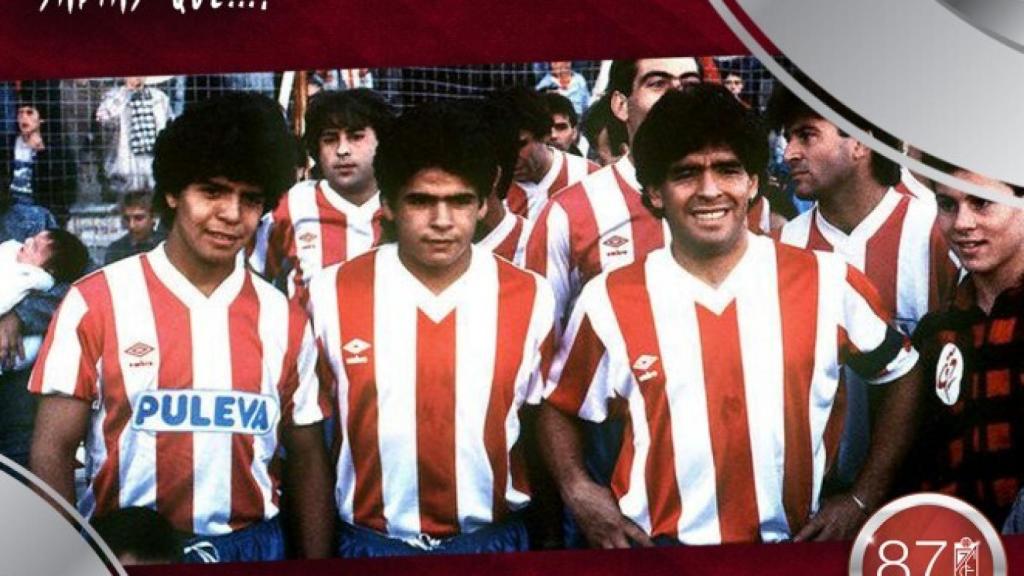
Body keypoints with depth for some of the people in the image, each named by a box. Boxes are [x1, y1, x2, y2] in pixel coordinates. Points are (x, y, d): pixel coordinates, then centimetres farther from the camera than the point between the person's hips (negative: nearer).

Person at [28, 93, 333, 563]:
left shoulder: (285, 320, 2)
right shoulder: (96, 302, -7)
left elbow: (306, 459, 6)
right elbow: (54, 449, -7)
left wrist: (316, 561, 3)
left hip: (252, 546, 3)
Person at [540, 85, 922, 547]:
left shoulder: (828, 284, -6)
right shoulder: (609, 301, -5)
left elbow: (904, 375, 7)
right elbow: (559, 406, 8)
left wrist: (864, 499, 2)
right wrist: (577, 488, -9)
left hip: (796, 543, 1)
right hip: (657, 544, 0)